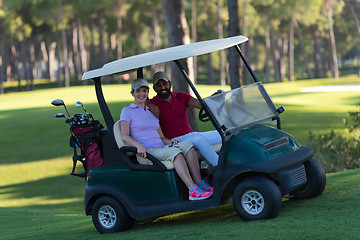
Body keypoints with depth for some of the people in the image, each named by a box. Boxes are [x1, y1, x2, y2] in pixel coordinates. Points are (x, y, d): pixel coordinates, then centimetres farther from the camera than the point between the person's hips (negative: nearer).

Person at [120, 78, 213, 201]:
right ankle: (193, 191, -44)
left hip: (161, 148, 6)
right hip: (146, 153, -6)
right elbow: (124, 136, -7)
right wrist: (139, 146, -25)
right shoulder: (127, 111, 6)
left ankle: (199, 183, -30)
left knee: (187, 146, -21)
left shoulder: (151, 112, 25)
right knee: (175, 152, -33)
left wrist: (168, 141, -1)